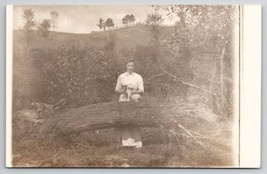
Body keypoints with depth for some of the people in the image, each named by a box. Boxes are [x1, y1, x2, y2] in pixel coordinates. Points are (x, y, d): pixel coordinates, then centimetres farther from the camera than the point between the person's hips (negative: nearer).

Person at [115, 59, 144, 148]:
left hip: (134, 101, -1)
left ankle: (137, 142, -6)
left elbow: (141, 90, 4)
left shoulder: (138, 77, 8)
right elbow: (117, 89, 11)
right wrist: (123, 91, -10)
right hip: (123, 100, 1)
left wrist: (133, 92, -13)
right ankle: (127, 141, -4)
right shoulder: (121, 77, 11)